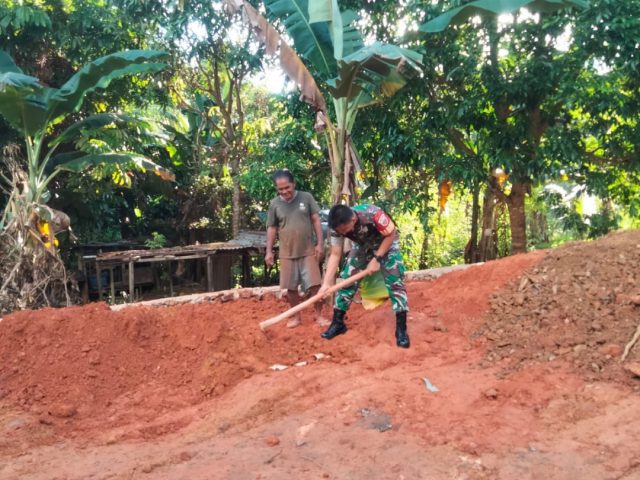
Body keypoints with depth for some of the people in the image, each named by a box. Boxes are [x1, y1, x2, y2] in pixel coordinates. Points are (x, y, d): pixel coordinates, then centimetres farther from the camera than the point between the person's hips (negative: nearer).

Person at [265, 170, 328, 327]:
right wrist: (269, 251, 2)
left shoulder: (306, 197, -4)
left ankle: (319, 315, 14)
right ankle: (296, 316, 23)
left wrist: (320, 243, -6)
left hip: (308, 251, -1)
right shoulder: (274, 204, -1)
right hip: (287, 254, 1)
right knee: (290, 287, 8)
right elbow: (271, 228, 6)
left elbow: (316, 220, -1)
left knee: (315, 284, -1)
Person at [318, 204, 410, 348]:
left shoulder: (372, 214, -41)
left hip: (386, 243, -4)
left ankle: (401, 329, -8)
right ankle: (337, 323, 12)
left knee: (395, 281, -15)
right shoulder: (338, 226, -25)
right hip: (362, 246, 4)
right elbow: (335, 255, -18)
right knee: (347, 279, -2)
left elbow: (391, 235, -24)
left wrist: (377, 259, -25)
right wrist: (326, 283, -26)